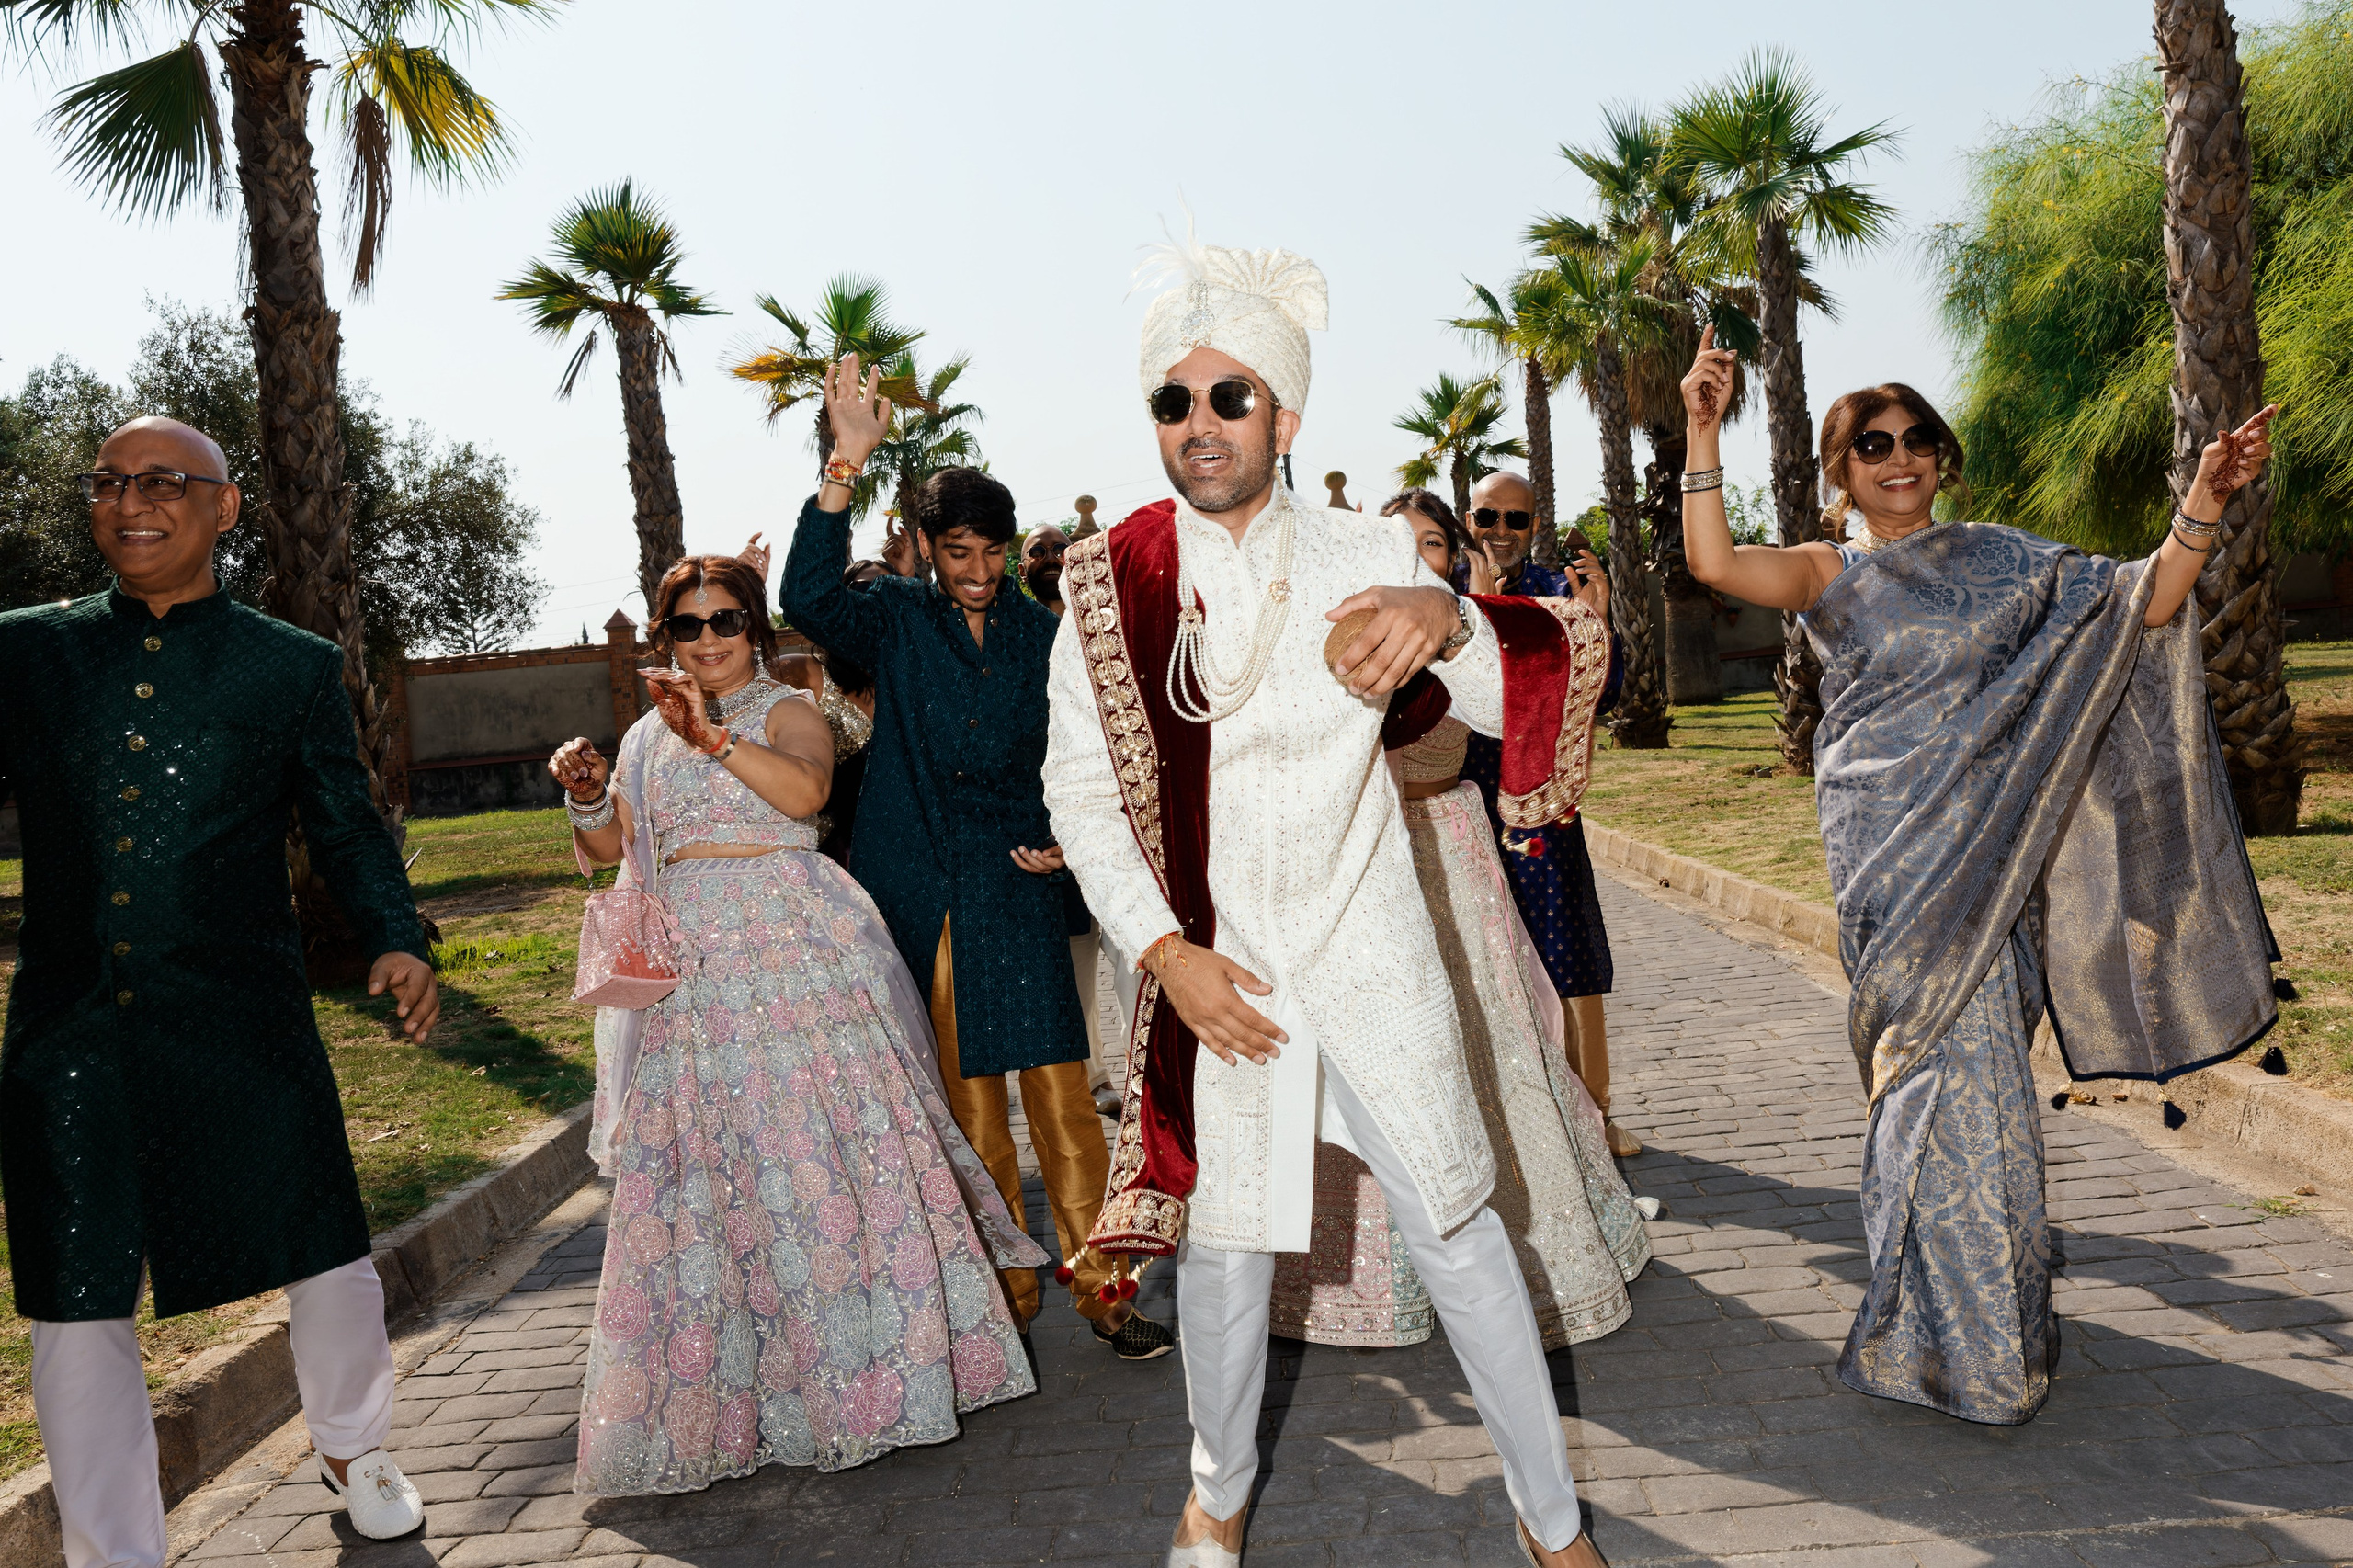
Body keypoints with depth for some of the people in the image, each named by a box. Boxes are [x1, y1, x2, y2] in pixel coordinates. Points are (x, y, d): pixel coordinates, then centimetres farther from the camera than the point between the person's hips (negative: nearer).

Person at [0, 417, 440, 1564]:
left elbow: (345, 827, 6)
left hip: (242, 1027, -1)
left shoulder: (296, 668, 3)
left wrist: (395, 941, -8)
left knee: (328, 1262, 10)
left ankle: (350, 1445, 40)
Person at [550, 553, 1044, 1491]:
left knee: (821, 1141, -6)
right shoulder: (649, 735, 18)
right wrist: (586, 792, -4)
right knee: (700, 1170, 3)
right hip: (690, 973, 5)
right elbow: (603, 848, 15)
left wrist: (714, 736, -29)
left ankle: (863, 1360, 8)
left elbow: (806, 789, -20)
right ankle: (723, 1386, 15)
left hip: (791, 955, -4)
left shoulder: (787, 711, 2)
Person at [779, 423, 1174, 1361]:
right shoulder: (896, 621, 4)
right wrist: (846, 465, -22)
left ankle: (1098, 1285, 7)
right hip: (917, 892, 0)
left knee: (1060, 1092, -4)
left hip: (1017, 888, 1)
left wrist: (1068, 836, -3)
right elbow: (809, 598, -17)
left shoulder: (1043, 635, 9)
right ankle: (1003, 1297, 20)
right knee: (964, 1103, 7)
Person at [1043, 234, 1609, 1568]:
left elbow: (1514, 701, -4)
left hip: (1369, 954, 0)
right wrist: (1167, 952, -11)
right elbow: (1080, 790, -1)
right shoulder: (1113, 580, -2)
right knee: (1223, 1243, 11)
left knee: (1457, 1226, 6)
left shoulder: (1366, 557, -2)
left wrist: (1446, 619, -27)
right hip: (1212, 966, 0)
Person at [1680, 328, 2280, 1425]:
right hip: (1887, 849, -1)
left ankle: (1966, 1318, 20)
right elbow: (1713, 561, -13)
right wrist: (1703, 432, -17)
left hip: (1982, 844, 2)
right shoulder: (1830, 577, 5)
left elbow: (2143, 606, 3)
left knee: (1966, 1055, 1)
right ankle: (1971, 1339, 13)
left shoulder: (1998, 562, 11)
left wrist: (2202, 506, -10)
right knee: (1943, 1060, -1)